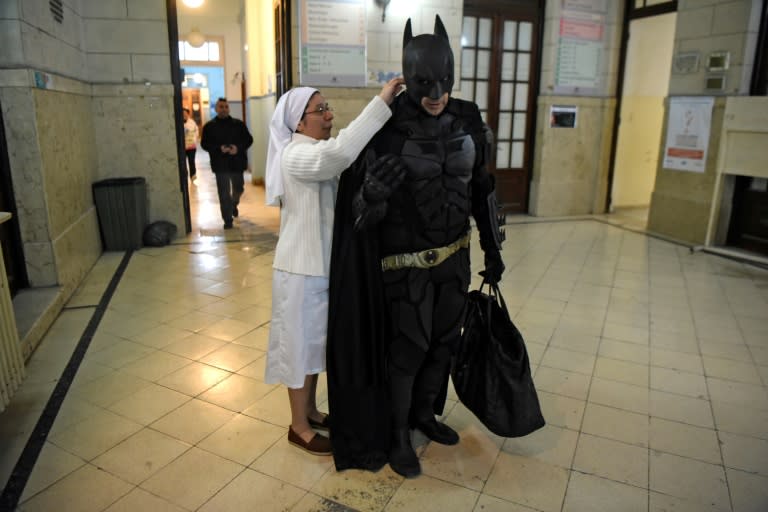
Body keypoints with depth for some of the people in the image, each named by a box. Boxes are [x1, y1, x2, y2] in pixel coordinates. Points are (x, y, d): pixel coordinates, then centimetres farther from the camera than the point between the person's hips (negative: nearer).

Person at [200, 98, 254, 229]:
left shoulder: (239, 124, 5)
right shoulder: (209, 126, 3)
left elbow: (249, 139, 4)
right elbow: (204, 144, 0)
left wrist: (238, 148, -16)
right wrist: (219, 149, -18)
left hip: (237, 163, 2)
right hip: (220, 165, -2)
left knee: (238, 188, 17)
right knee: (224, 193, -3)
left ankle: (234, 205, 49)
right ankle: (227, 220, 3)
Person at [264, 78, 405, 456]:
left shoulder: (317, 153, 12)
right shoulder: (296, 154, -20)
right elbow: (341, 151, -39)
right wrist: (381, 102, -36)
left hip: (322, 265, 9)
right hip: (302, 269, -9)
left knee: (316, 341, 19)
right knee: (301, 344, 4)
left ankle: (310, 410, 36)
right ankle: (299, 427, 22)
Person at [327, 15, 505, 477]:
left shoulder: (469, 122, -3)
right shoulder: (388, 130, -18)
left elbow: (482, 189, 9)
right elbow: (361, 211, -18)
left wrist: (493, 247, 12)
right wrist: (375, 191, -41)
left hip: (455, 255, 6)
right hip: (407, 260, -5)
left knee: (444, 339, 17)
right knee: (407, 348, 5)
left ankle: (424, 412, 41)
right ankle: (397, 436, 27)